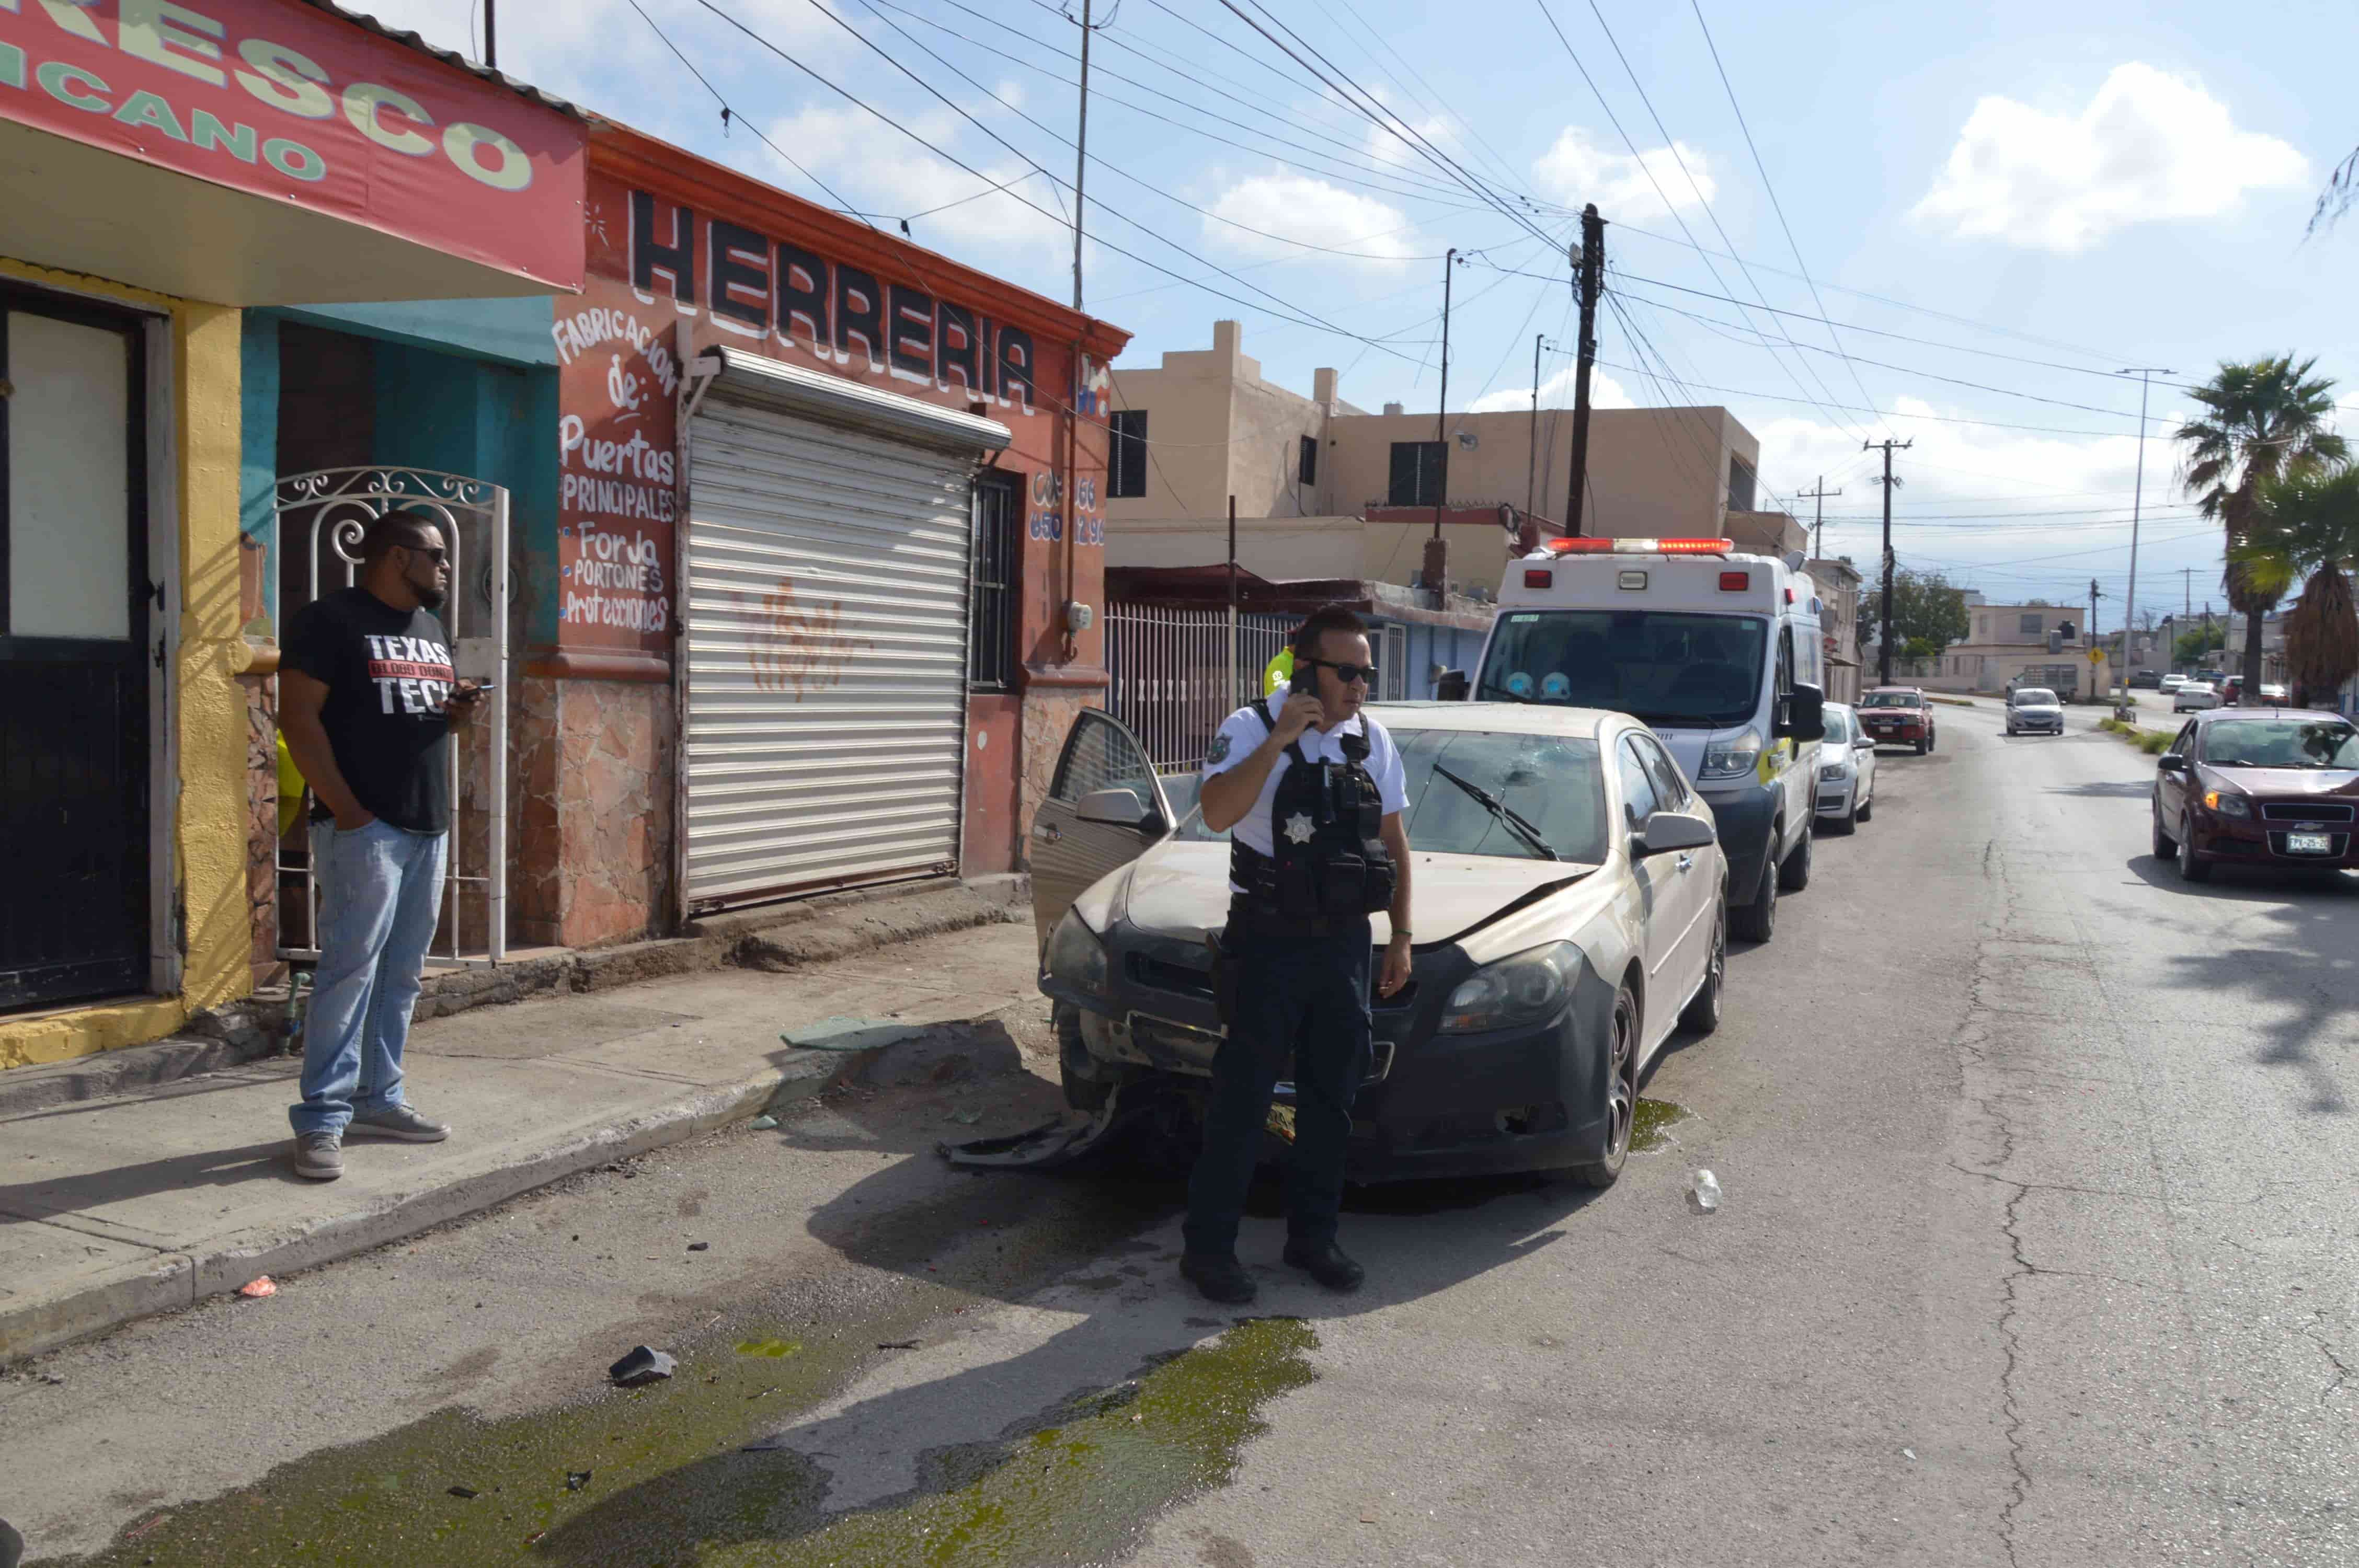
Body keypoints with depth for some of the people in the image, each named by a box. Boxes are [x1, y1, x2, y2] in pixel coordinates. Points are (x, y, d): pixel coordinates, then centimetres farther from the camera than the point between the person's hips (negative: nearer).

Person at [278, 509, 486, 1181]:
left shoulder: (432, 628, 19)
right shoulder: (331, 619, -6)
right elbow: (299, 717, -12)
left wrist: (456, 710, 3)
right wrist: (346, 810, -18)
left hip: (429, 826, 8)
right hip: (365, 825, -8)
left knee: (402, 973, 11)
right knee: (350, 969, -9)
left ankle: (378, 1098, 20)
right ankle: (322, 1119, -4)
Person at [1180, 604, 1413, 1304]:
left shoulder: (1373, 740, 9)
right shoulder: (1251, 728, -8)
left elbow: (1393, 841, 15)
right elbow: (1218, 812, -25)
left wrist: (1401, 937, 11)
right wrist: (1280, 738, -27)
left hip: (1344, 941, 5)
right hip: (1268, 939, -5)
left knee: (1332, 1095, 11)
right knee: (1244, 1095, -2)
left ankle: (1312, 1236, 25)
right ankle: (1208, 1246, 8)